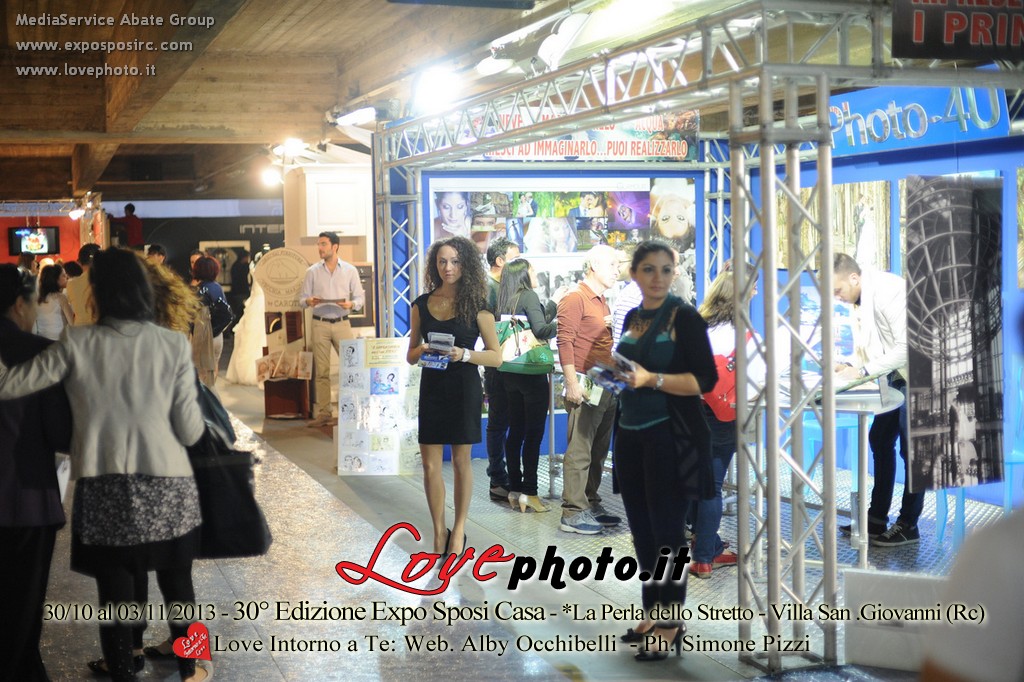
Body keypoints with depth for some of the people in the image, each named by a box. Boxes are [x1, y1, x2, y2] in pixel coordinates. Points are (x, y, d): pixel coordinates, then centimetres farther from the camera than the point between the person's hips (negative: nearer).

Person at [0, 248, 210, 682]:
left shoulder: (77, 344, -4)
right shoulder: (173, 344, -4)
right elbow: (190, 431, -2)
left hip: (102, 488, 0)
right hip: (166, 486, 1)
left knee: (114, 588, 11)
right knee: (177, 582, 17)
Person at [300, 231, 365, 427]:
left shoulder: (350, 270, 6)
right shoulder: (312, 271, 8)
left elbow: (359, 297, 6)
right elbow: (302, 298, 9)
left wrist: (351, 304, -16)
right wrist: (309, 301, -14)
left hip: (342, 323, -1)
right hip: (320, 323, 1)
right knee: (321, 371, 1)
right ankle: (323, 413, 4)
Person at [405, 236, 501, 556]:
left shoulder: (476, 306, -3)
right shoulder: (421, 305, 5)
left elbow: (496, 356, -3)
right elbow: (410, 355, 11)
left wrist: (465, 354, -19)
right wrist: (421, 351, -12)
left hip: (464, 389, -2)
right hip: (432, 388, 2)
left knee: (461, 460, 6)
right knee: (430, 464, 1)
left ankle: (458, 530, 19)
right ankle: (439, 532, 15)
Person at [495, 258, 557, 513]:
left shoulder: (503, 300, 10)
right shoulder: (528, 296, -10)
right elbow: (540, 330, -20)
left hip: (510, 374, 7)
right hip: (531, 372, -7)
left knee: (515, 431, 11)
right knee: (534, 432, -3)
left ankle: (514, 489, 13)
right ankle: (529, 492, -5)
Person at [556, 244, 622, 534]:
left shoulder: (601, 302, 20)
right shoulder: (575, 299, -9)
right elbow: (565, 342, -16)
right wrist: (572, 383, -21)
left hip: (607, 387, 9)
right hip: (587, 387, -9)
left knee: (599, 451, 13)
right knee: (580, 451, -8)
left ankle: (591, 505, 21)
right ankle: (572, 513, -6)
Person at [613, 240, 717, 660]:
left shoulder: (684, 317, -9)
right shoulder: (632, 318, 12)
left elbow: (705, 379, -16)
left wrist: (651, 379, -25)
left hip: (669, 434, -7)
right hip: (631, 432, 7)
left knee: (667, 527, -3)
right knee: (641, 527, 11)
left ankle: (671, 624, 5)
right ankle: (654, 612, 22)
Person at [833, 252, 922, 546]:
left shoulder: (888, 291, -24)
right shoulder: (860, 300, 4)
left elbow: (908, 347, -27)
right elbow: (868, 346, 11)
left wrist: (863, 370, -26)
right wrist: (850, 366, -9)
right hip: (897, 376, 9)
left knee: (910, 447, -4)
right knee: (880, 440, 12)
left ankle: (909, 526, 4)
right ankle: (877, 518, 21)